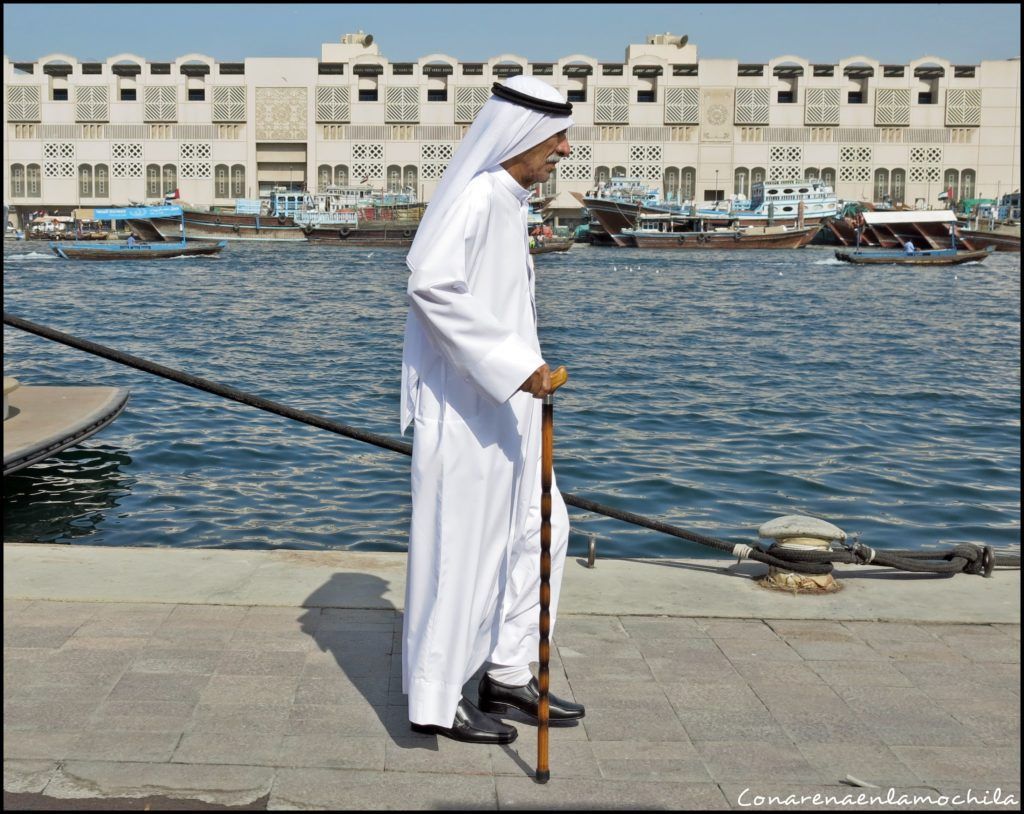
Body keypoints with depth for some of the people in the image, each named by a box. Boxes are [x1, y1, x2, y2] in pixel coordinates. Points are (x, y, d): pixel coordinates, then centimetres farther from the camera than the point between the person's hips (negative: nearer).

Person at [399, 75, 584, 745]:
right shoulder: (473, 196, -15)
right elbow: (431, 285, -29)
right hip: (465, 407, -10)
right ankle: (437, 702, 10)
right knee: (461, 544, -2)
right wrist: (514, 362, -30)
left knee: (537, 529, 14)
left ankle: (508, 676, 25)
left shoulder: (507, 201, 15)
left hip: (503, 405, 10)